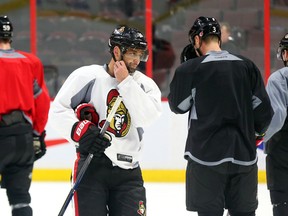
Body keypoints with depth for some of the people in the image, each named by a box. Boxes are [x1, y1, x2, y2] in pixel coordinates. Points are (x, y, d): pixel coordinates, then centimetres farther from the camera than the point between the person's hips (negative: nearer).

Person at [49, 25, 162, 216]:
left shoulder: (145, 84, 7)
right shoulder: (88, 76, -3)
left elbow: (146, 118, -12)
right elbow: (58, 110, -5)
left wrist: (125, 82, -12)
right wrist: (80, 131, -20)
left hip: (128, 171, 3)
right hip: (92, 165, -3)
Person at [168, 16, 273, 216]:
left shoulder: (190, 69, -7)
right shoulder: (247, 66, 4)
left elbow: (178, 106, 5)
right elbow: (263, 109, 6)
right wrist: (255, 131, 24)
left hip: (207, 154, -3)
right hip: (244, 154, 3)